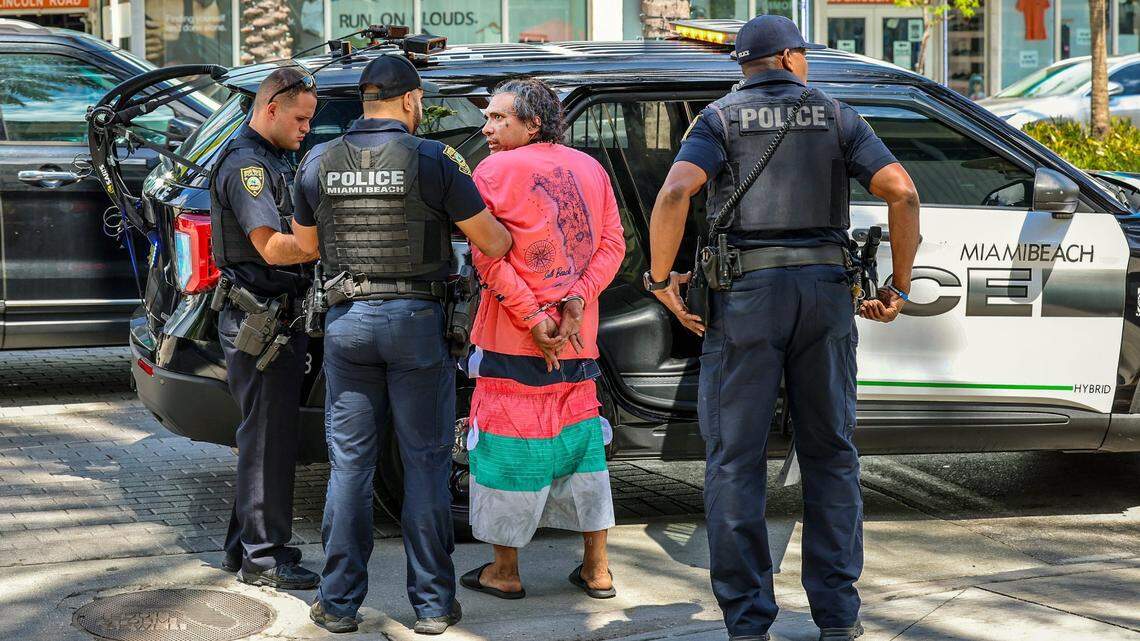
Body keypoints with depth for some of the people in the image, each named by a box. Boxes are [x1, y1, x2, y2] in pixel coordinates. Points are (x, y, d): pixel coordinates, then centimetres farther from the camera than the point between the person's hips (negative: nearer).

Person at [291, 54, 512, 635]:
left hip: (347, 323, 3)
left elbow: (306, 244, 15)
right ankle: (432, 604, 10)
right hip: (417, 323, -2)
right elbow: (493, 243, -7)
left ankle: (339, 603, 11)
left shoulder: (318, 163, 1)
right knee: (426, 463, 6)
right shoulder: (433, 160, -9)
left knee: (349, 465, 9)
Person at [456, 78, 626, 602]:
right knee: (579, 440, 14)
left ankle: (504, 571, 11)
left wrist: (532, 317, -15)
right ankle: (597, 569, 16)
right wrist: (578, 298, -8)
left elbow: (487, 255, -15)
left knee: (507, 447, 4)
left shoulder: (494, 171, -7)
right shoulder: (591, 170, 9)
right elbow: (612, 242, 1)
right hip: (579, 338, 5)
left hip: (512, 341, -5)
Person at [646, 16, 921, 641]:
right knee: (829, 454, 11)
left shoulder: (720, 119, 4)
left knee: (735, 460, 3)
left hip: (744, 295, -2)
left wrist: (660, 277, -5)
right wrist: (899, 285, 5)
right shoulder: (838, 117, 9)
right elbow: (902, 193, -2)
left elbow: (675, 193, -15)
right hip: (826, 290, 2)